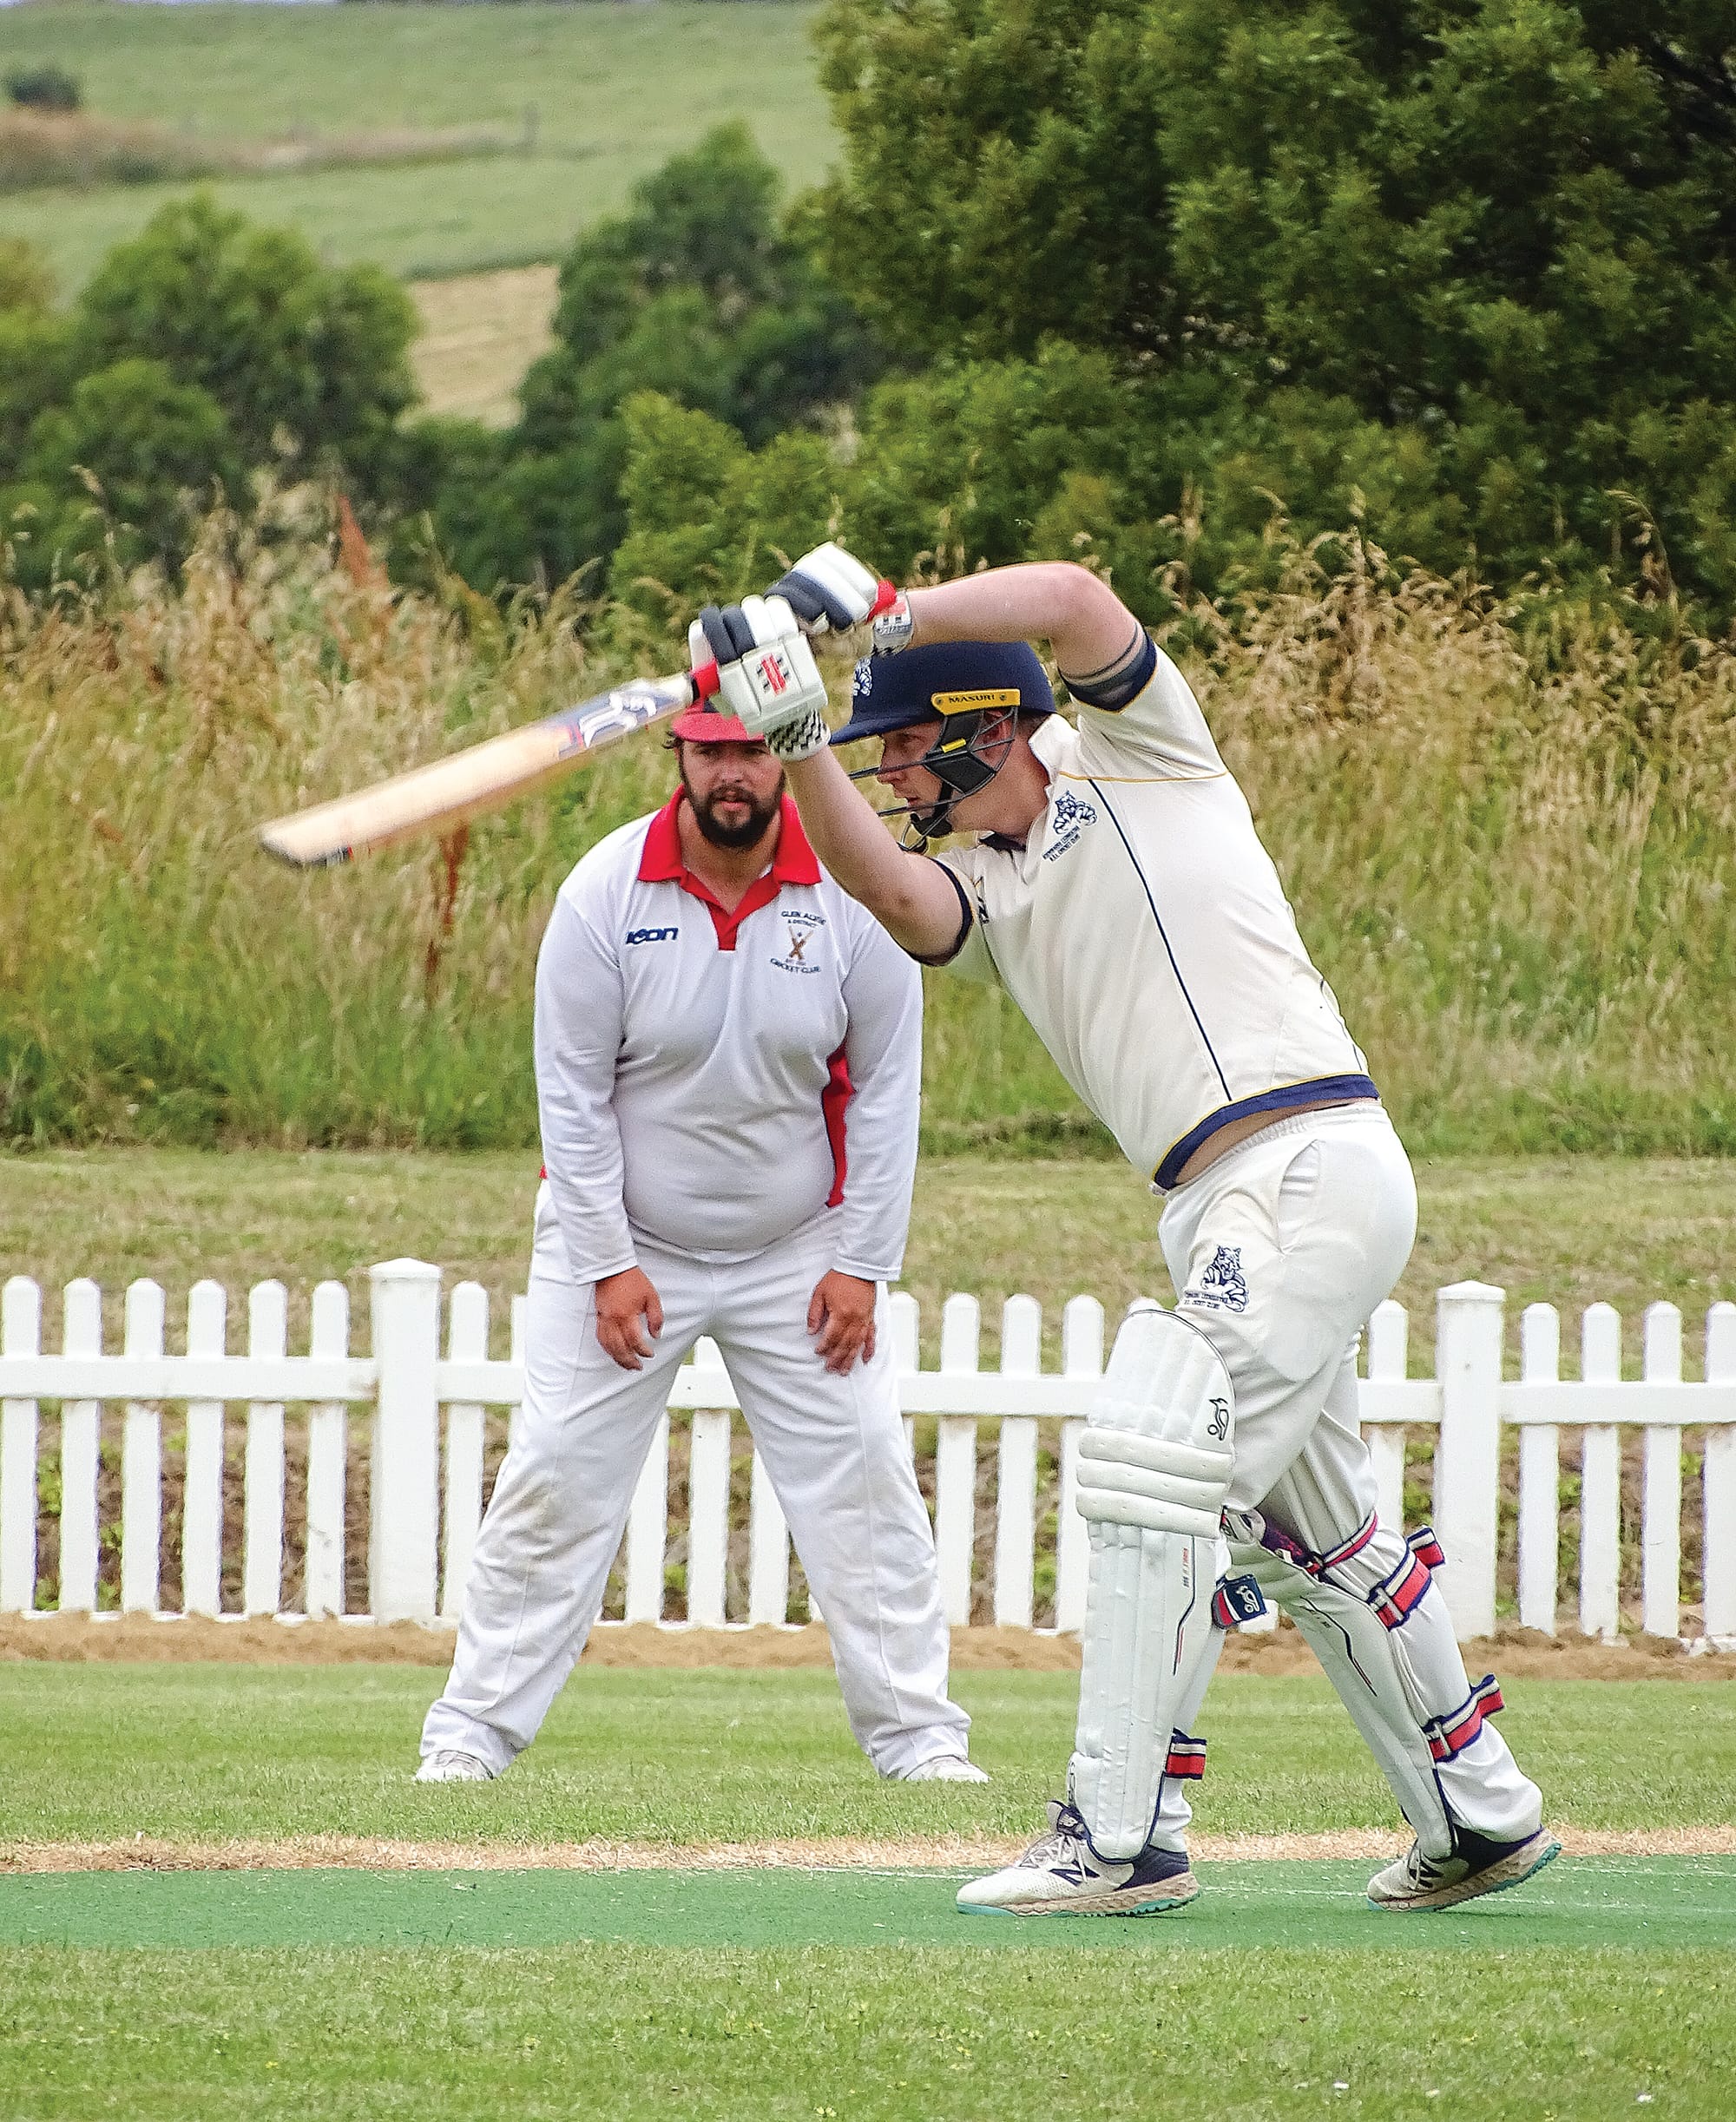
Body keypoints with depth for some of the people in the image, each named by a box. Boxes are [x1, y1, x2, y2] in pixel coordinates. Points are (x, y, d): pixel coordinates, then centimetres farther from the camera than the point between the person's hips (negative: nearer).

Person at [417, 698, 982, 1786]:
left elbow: (886, 1087, -5)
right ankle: (472, 1730, 3)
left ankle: (919, 1734, 7)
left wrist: (860, 1264, -8)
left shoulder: (852, 893, -11)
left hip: (797, 1251, 1)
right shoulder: (606, 892, -14)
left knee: (865, 1479, -2)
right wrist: (608, 1262, -13)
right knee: (558, 1481, -4)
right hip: (624, 1241, -1)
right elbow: (572, 1092, -9)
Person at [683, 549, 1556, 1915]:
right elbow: (883, 887, -3)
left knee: (1152, 1472, -15)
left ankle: (1121, 1838, -15)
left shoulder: (1135, 763, 2)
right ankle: (1481, 1820, 28)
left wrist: (871, 610, -15)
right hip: (1232, 1212, 10)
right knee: (1316, 1533, 17)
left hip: (1312, 1164, -10)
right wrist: (799, 744, -14)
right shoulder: (986, 893, 18)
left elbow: (1073, 600, -15)